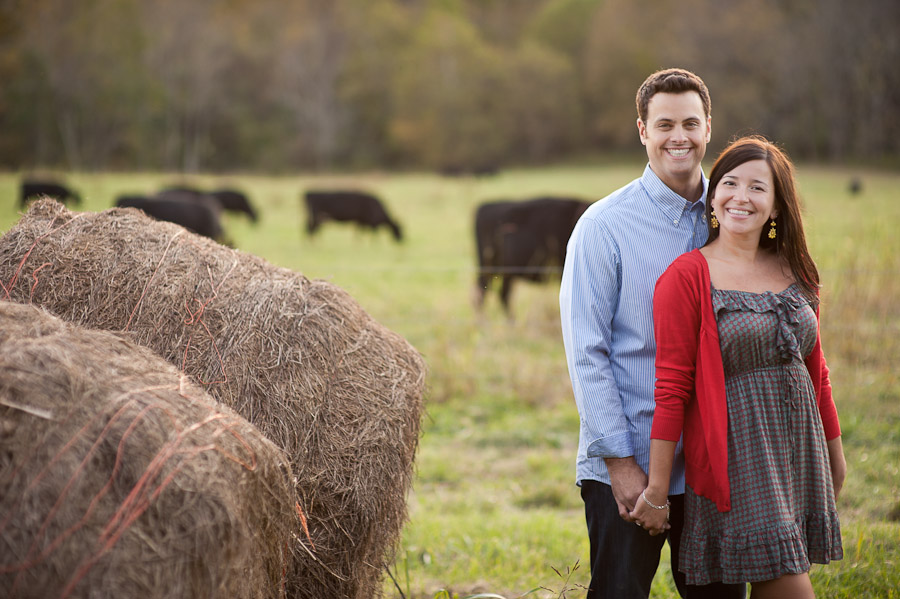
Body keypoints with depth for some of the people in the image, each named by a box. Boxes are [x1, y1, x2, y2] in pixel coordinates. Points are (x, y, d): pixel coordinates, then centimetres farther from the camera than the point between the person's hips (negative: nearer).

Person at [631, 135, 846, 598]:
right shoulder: (686, 277, -8)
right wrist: (656, 489, -12)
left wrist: (834, 451, 22)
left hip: (797, 449, 6)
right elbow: (671, 388, -11)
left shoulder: (794, 271, 9)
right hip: (736, 452, -6)